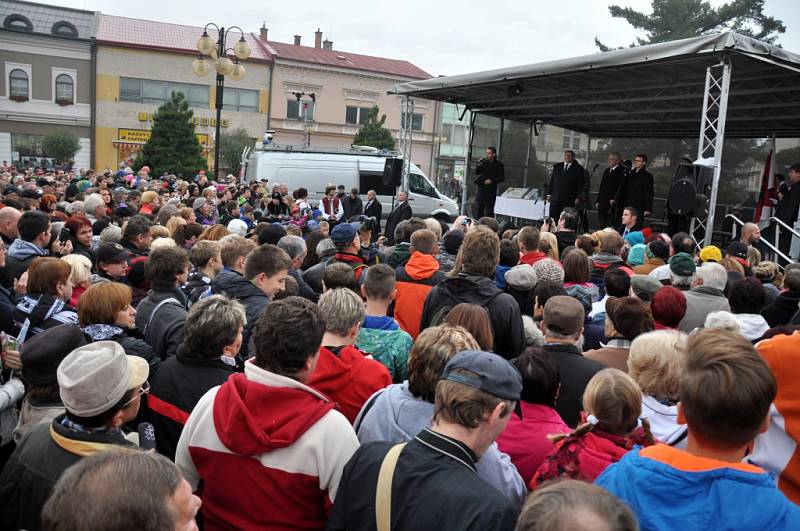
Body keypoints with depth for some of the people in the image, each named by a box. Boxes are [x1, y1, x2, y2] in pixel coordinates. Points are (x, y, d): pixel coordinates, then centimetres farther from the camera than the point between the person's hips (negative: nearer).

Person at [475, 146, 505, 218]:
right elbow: (476, 173, 7)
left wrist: (492, 180, -14)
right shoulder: (484, 162, 7)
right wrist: (479, 165, -9)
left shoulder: (498, 165, -2)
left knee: (489, 210, -5)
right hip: (481, 188, 4)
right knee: (480, 207, 8)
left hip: (491, 190, -4)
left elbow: (502, 178, -2)